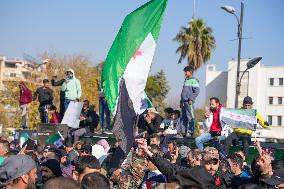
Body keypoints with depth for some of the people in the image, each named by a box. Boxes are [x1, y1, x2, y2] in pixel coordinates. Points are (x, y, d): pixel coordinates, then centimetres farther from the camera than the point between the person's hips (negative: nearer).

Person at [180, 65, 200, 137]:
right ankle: (185, 131, 13)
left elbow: (196, 91, -11)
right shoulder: (186, 80, 22)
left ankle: (190, 131, -9)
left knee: (190, 117, -10)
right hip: (184, 101, 9)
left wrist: (191, 99, -18)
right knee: (183, 117, 8)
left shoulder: (193, 80, -4)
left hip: (189, 102, -9)